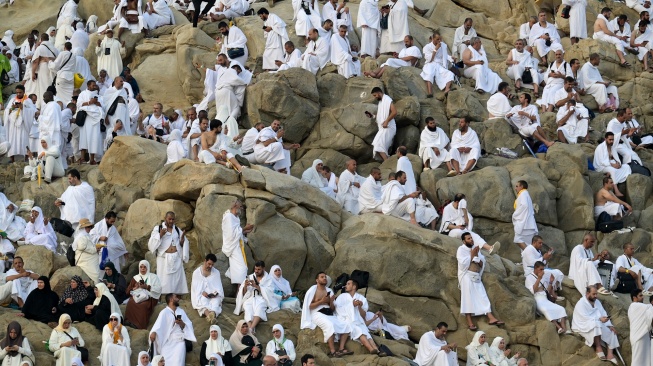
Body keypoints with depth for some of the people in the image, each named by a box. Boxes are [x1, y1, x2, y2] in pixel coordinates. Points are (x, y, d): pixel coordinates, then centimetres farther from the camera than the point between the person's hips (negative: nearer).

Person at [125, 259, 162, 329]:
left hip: (148, 297, -3)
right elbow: (128, 291, 18)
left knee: (143, 305, -37)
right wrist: (135, 287, -1)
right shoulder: (135, 278, 23)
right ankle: (130, 321, -32)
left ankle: (140, 326, -35)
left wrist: (147, 287, -11)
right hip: (137, 297, 3)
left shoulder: (153, 277, 13)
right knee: (131, 303, -33)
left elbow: (158, 289, -1)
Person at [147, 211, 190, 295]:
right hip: (164, 259, -3)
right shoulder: (158, 228, 4)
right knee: (164, 282, -6)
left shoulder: (177, 230, 13)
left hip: (176, 259, 3)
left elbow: (182, 244, 15)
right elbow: (152, 244, -4)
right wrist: (160, 235, -17)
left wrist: (183, 237, -6)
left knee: (177, 281, -1)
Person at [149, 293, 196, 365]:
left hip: (179, 342, 3)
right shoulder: (164, 312, 1)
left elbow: (189, 326, 13)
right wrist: (153, 333, -36)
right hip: (168, 342, -3)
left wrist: (182, 324, -9)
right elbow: (158, 324, -16)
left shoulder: (181, 311, 18)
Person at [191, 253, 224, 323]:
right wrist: (202, 292, -18)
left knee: (216, 302, -35)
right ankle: (208, 314, -67)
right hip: (201, 295, -1)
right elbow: (195, 286, 0)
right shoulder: (196, 272, 8)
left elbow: (219, 286, 8)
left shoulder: (216, 272, 13)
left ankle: (213, 314, -67)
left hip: (213, 296, 1)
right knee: (203, 301, -37)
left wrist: (216, 293, -14)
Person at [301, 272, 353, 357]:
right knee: (329, 325, -36)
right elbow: (309, 306, -6)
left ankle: (341, 349, -17)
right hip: (317, 314, -7)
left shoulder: (329, 291, 20)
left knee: (346, 325, -12)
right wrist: (321, 301, -11)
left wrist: (331, 302, -2)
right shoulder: (313, 290, 3)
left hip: (329, 314, 7)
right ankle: (332, 352, -39)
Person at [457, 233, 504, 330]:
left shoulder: (475, 249, 18)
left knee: (483, 298, -1)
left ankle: (491, 319, -7)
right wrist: (472, 255, -8)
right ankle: (470, 323, -13)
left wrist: (476, 257, -5)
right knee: (468, 299, -11)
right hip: (467, 277, -6)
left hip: (476, 277, 6)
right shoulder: (461, 250, -2)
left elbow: (482, 264, 13)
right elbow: (463, 263, -16)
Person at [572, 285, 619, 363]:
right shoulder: (581, 304, -14)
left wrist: (609, 325, -9)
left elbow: (604, 314, 6)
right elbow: (585, 318, -24)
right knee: (596, 324, -37)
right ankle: (598, 348, -30)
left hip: (597, 325, 8)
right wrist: (599, 319, -31)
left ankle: (610, 355, -19)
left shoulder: (597, 302, 11)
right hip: (583, 327, -8)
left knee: (611, 331, -10)